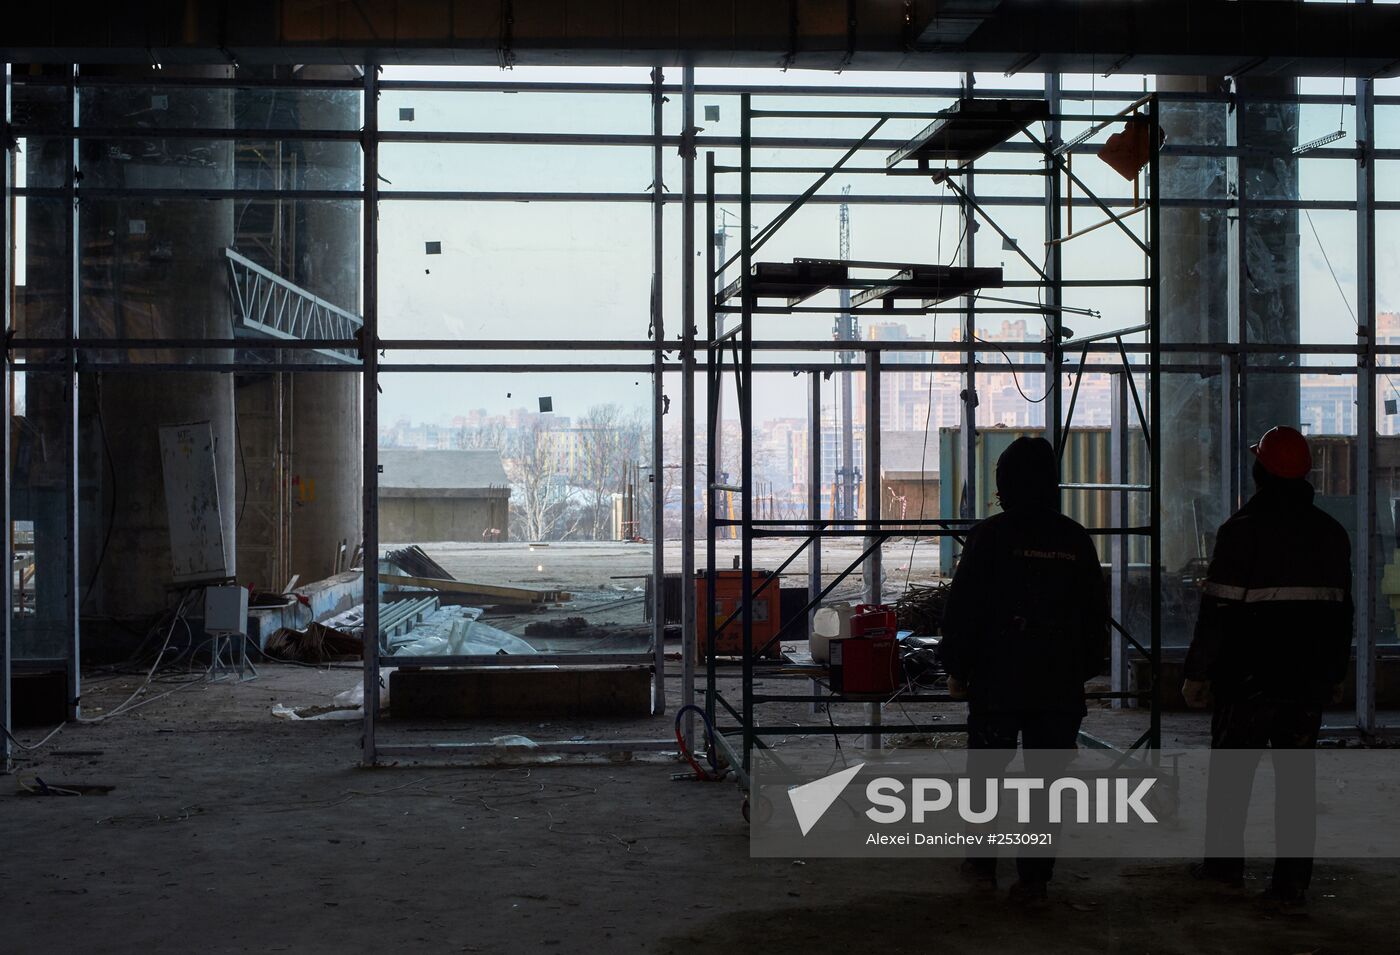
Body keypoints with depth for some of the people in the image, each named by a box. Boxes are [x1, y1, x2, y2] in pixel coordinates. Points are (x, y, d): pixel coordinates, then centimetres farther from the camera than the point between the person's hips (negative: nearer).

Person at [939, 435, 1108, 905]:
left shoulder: (990, 535, -8)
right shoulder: (1076, 540, 4)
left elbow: (964, 608, -7)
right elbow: (1095, 615, 11)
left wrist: (956, 668, 1)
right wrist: (1082, 670, 19)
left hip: (997, 679, -2)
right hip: (1059, 685, 3)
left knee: (985, 770, 13)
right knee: (1046, 777, 6)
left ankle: (982, 864, 20)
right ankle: (1034, 877, 5)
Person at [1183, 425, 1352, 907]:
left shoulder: (1242, 530, -11)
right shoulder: (1331, 533, 8)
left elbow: (1219, 610, -13)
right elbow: (1341, 609, 14)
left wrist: (1198, 672, -7)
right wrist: (1335, 673, 22)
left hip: (1250, 674, -4)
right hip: (1309, 679, 4)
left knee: (1230, 771, 10)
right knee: (1297, 777, 6)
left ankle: (1224, 862, 20)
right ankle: (1292, 881, 4)